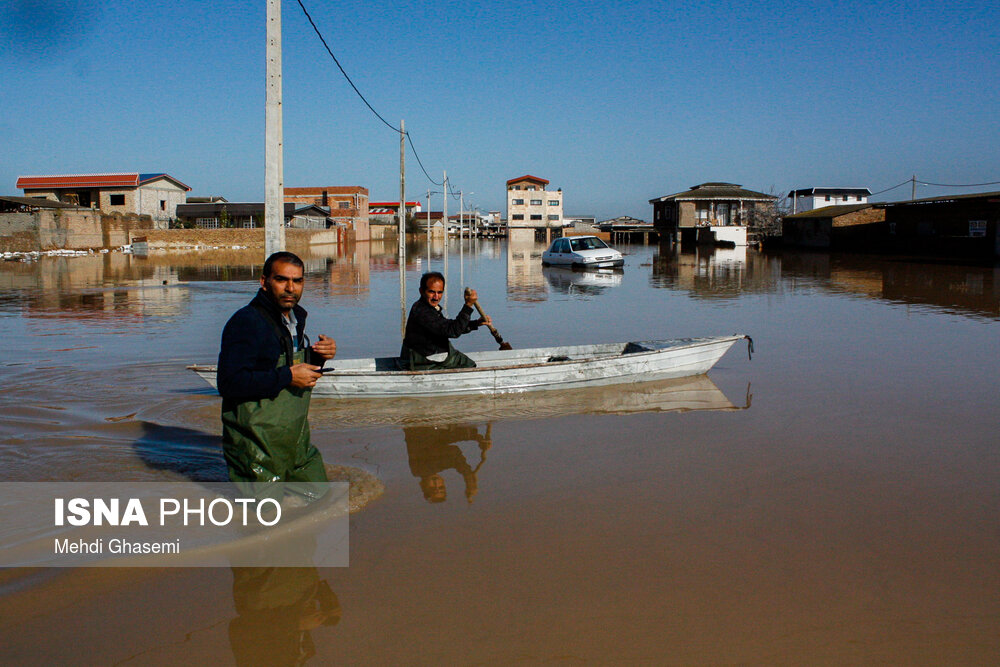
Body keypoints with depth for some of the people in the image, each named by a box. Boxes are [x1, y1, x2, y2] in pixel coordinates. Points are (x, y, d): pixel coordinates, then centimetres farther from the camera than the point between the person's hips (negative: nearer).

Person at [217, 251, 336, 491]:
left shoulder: (296, 317, 8)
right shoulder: (245, 322, -20)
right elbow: (229, 383, -30)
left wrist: (320, 357, -2)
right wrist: (287, 377, -27)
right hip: (258, 442, -8)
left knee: (318, 492, 16)